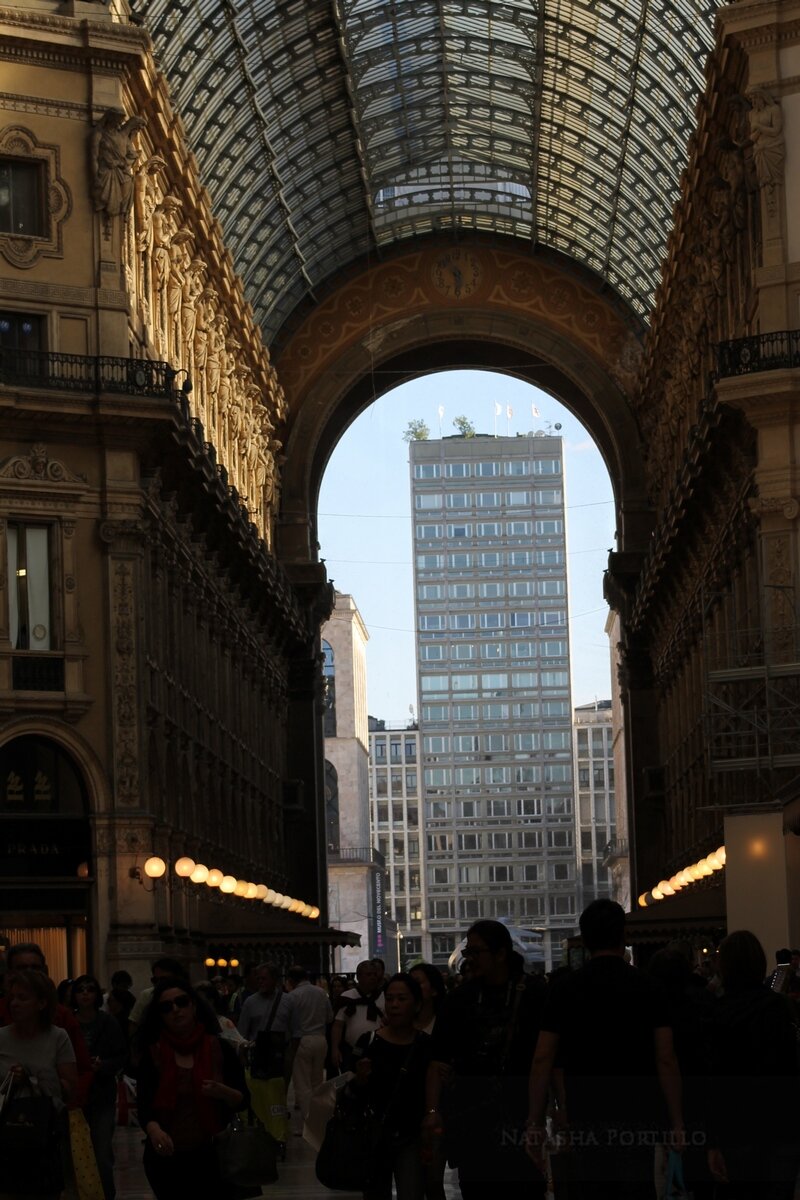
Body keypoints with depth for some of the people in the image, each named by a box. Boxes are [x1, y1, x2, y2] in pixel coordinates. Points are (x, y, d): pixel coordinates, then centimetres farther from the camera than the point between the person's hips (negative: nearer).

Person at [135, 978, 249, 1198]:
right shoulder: (152, 1054, -1)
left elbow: (243, 1100, 1)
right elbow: (144, 1106, -8)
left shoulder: (220, 1049, -1)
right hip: (166, 1158, 0)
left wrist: (223, 1093, -20)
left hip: (213, 1156, 0)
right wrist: (154, 1130, -29)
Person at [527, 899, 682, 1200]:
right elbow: (666, 1060, -4)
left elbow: (543, 1060, -2)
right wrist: (676, 1122, 2)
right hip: (638, 1117, 0)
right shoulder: (646, 987, 0)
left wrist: (536, 1123, 3)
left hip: (585, 1119, 0)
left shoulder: (564, 989, 0)